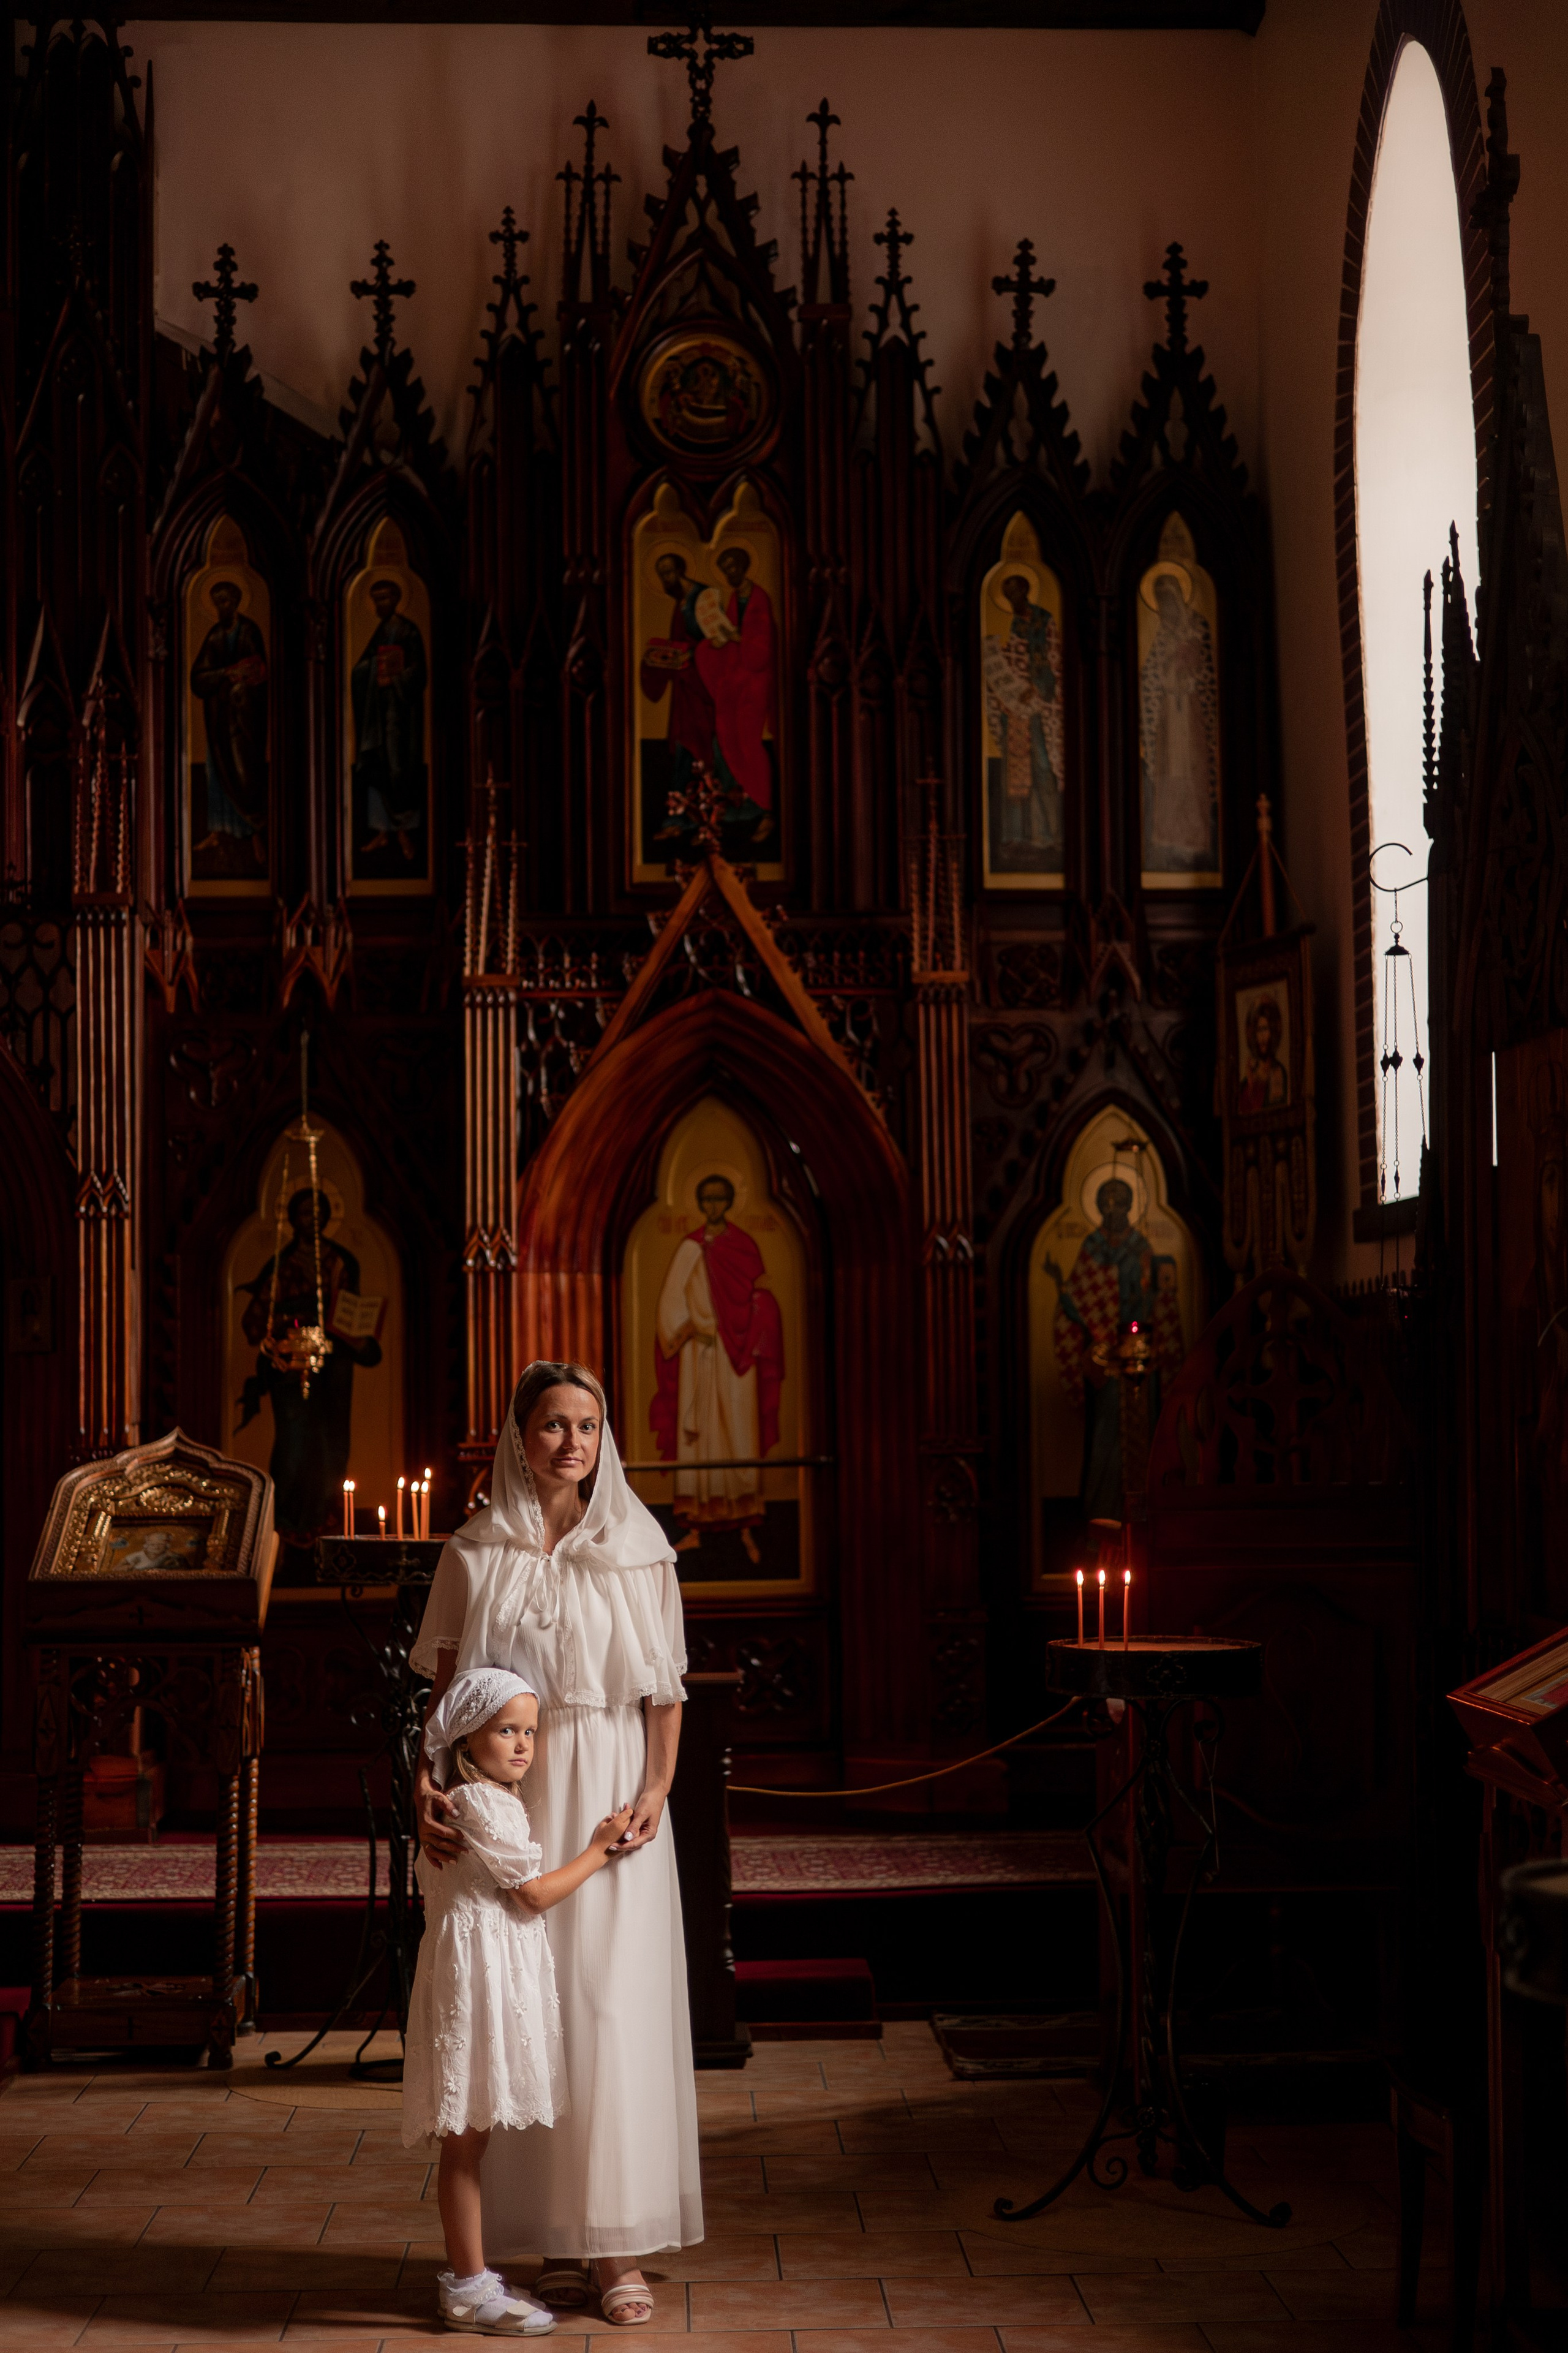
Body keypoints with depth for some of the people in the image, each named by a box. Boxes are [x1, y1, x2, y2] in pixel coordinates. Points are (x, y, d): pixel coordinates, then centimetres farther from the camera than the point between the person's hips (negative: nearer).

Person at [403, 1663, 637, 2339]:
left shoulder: (492, 1798, 16)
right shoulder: (481, 1805, -15)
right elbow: (536, 1892, -13)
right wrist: (600, 1849, -2)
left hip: (496, 1969, 11)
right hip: (477, 1970, -11)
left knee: (469, 2135, 15)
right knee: (467, 2136, -4)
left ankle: (463, 2271, 22)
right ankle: (468, 2289, 1)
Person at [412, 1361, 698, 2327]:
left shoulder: (637, 1549, 2)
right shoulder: (476, 1553, 4)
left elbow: (666, 1688, 3)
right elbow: (446, 1685, 4)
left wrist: (657, 1791, -9)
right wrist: (430, 1783, -11)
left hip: (609, 1796, -1)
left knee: (615, 2004, -4)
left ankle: (621, 2247, 2)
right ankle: (556, 2243, 13)